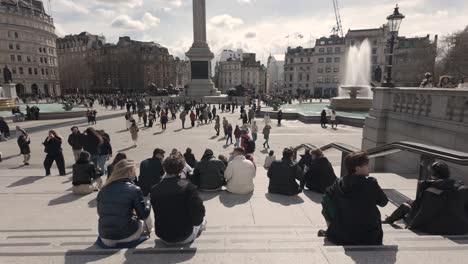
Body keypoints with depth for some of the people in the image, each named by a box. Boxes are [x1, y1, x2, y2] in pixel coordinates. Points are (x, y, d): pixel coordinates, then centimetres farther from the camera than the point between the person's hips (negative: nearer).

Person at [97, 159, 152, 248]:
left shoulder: (103, 189, 1)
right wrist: (148, 204, 11)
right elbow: (144, 215, -10)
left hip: (105, 239, 4)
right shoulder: (134, 189, -13)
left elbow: (100, 212, 14)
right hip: (126, 237, -4)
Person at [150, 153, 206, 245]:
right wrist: (195, 222, 0)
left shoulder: (154, 189, -11)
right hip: (184, 238, -4)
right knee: (202, 220, 25)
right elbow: (199, 211, -21)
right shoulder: (187, 186, -21)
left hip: (163, 238, 4)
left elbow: (158, 214, 3)